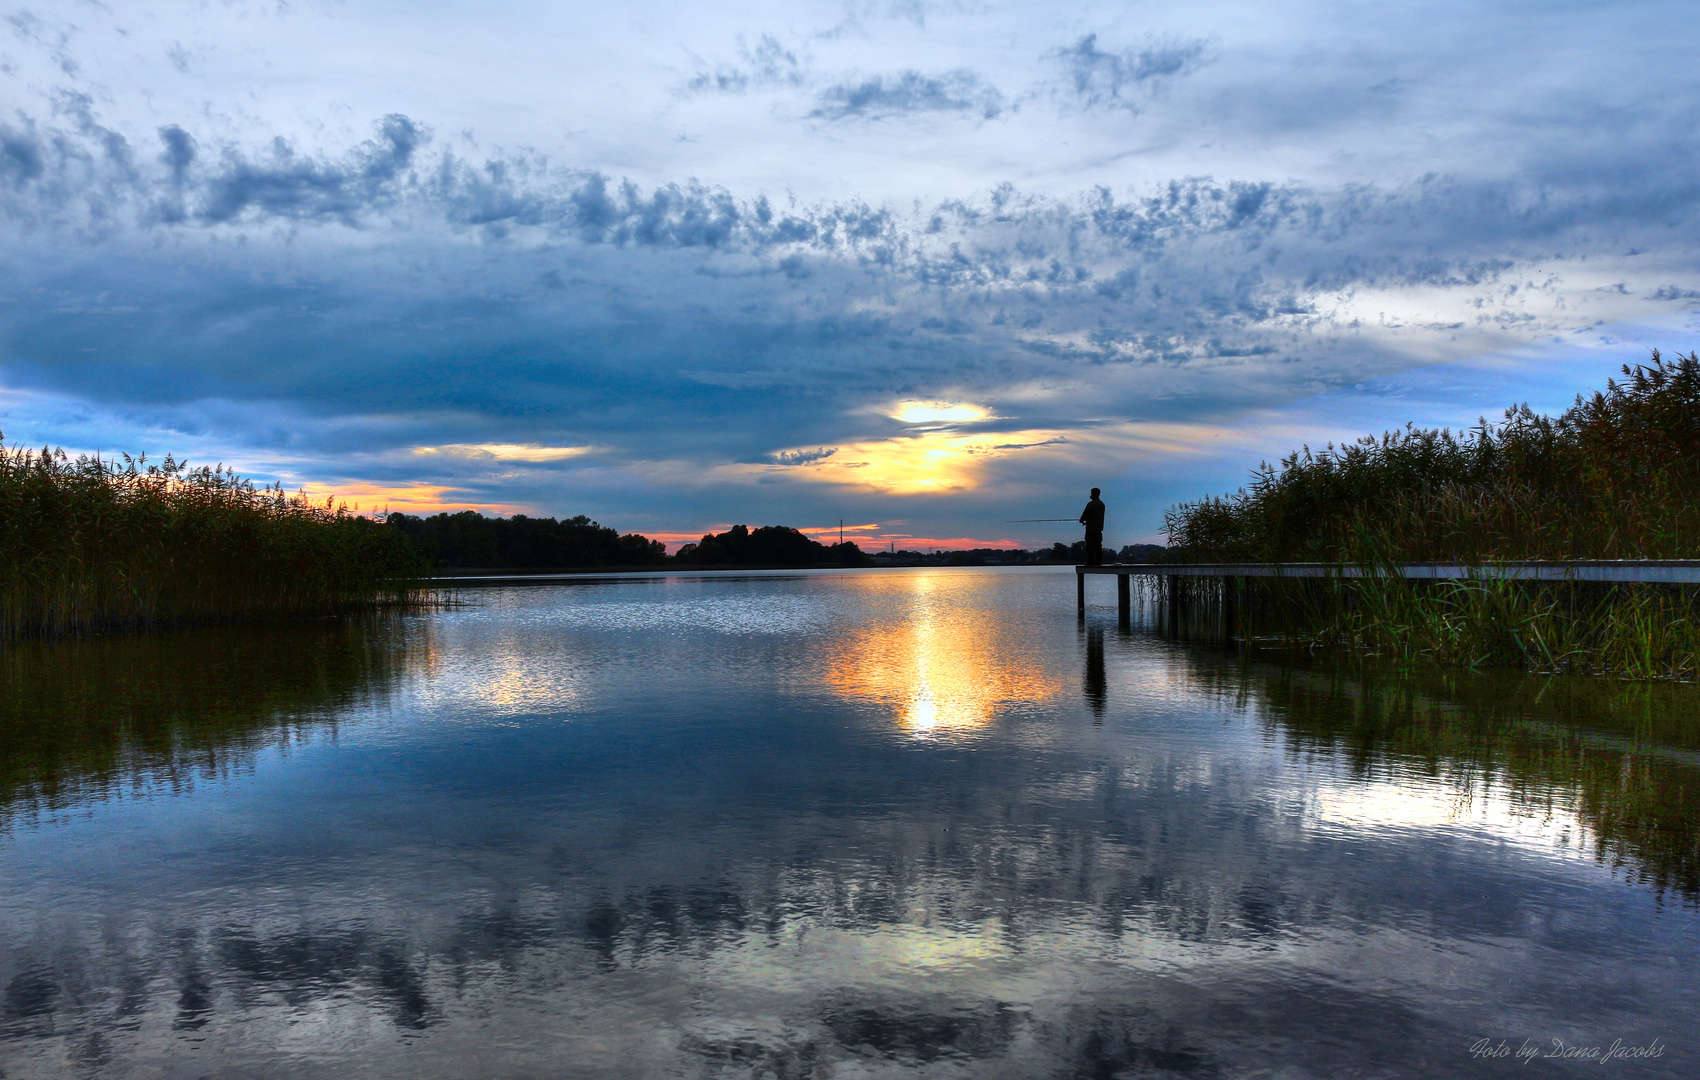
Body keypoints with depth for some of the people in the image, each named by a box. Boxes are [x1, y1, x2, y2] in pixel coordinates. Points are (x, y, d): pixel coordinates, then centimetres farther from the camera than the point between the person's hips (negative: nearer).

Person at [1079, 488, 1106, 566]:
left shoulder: (1091, 504, -13)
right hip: (1099, 528, 7)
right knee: (1098, 546, 9)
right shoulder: (1102, 504, 12)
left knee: (1090, 546, -5)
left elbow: (1085, 514, -12)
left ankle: (1090, 562, -7)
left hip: (1091, 528, -7)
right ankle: (1098, 562, 8)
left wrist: (1081, 520, 11)